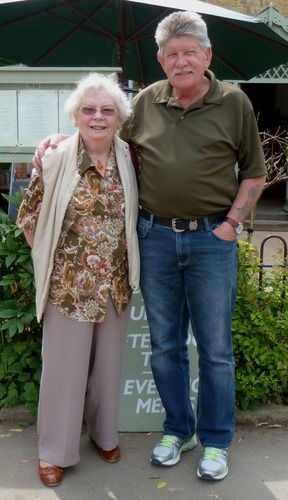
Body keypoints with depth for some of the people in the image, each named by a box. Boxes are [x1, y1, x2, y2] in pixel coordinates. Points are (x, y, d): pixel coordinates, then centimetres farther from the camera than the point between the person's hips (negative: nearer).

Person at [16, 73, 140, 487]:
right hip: (68, 285, -2)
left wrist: (127, 261, 5)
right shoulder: (56, 160, -8)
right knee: (65, 364, 8)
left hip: (116, 285, 3)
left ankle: (105, 433, 38)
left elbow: (139, 214, 11)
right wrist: (50, 260, 1)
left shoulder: (129, 160, -1)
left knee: (109, 362, 16)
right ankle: (55, 450, 25)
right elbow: (29, 217, 0)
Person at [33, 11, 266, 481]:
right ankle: (178, 429, 32)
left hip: (211, 238, -2)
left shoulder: (234, 102, 0)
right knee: (164, 345, 12)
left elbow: (254, 173, 4)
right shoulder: (146, 102, 6)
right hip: (155, 236, 3)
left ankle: (216, 441, 25)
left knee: (215, 348, 6)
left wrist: (231, 223, -5)